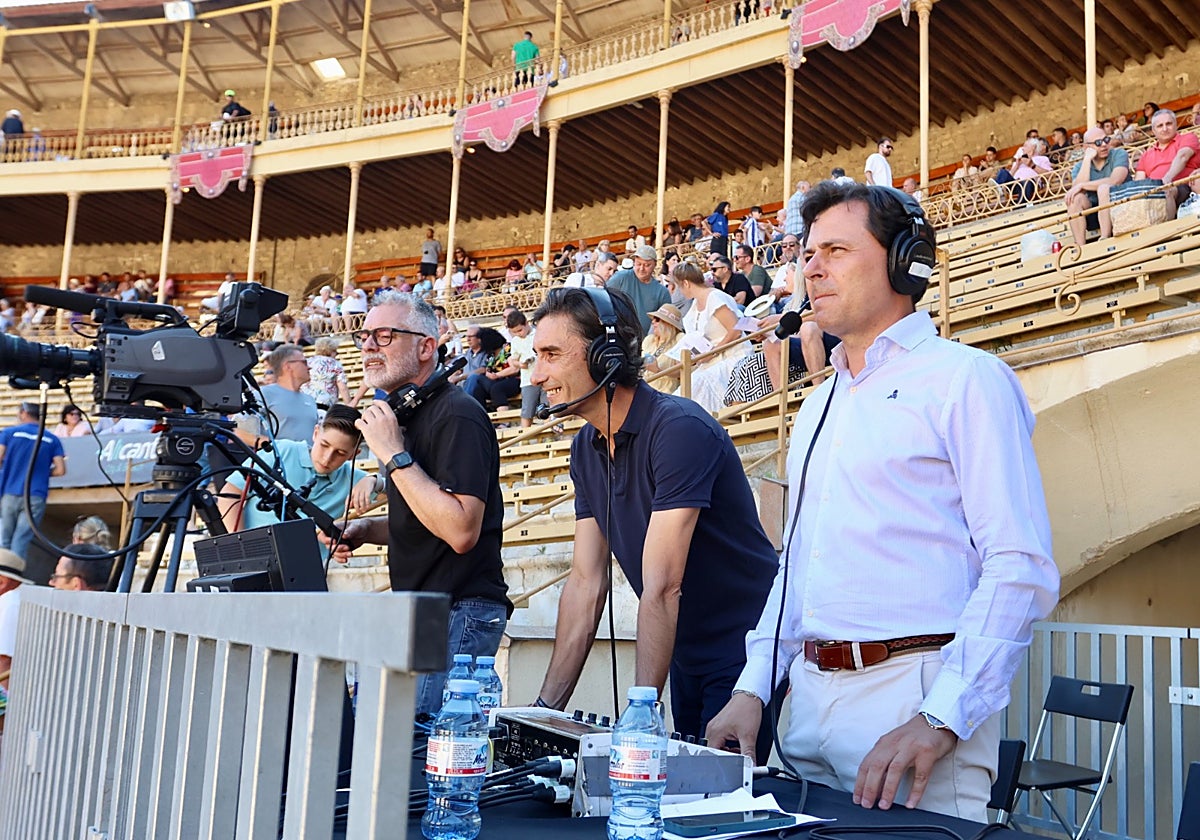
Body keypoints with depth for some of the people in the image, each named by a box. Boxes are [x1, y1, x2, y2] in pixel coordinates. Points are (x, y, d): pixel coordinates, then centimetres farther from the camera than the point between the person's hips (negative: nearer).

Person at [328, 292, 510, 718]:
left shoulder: (457, 416, -15)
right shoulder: (403, 415, 16)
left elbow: (461, 531, -26)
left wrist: (394, 455, -22)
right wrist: (365, 529, 8)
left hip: (459, 616, -10)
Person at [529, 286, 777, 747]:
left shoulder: (679, 428, -25)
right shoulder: (586, 447, 2)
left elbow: (662, 589, -29)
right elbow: (586, 582, 1)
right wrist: (547, 705, -2)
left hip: (742, 653, -8)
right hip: (686, 656, 8)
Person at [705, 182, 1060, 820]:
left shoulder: (965, 378, -6)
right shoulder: (818, 409, 18)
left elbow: (1021, 568, -15)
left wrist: (940, 719, -22)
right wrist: (753, 688, 10)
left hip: (917, 689, -7)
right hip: (812, 696, 7)